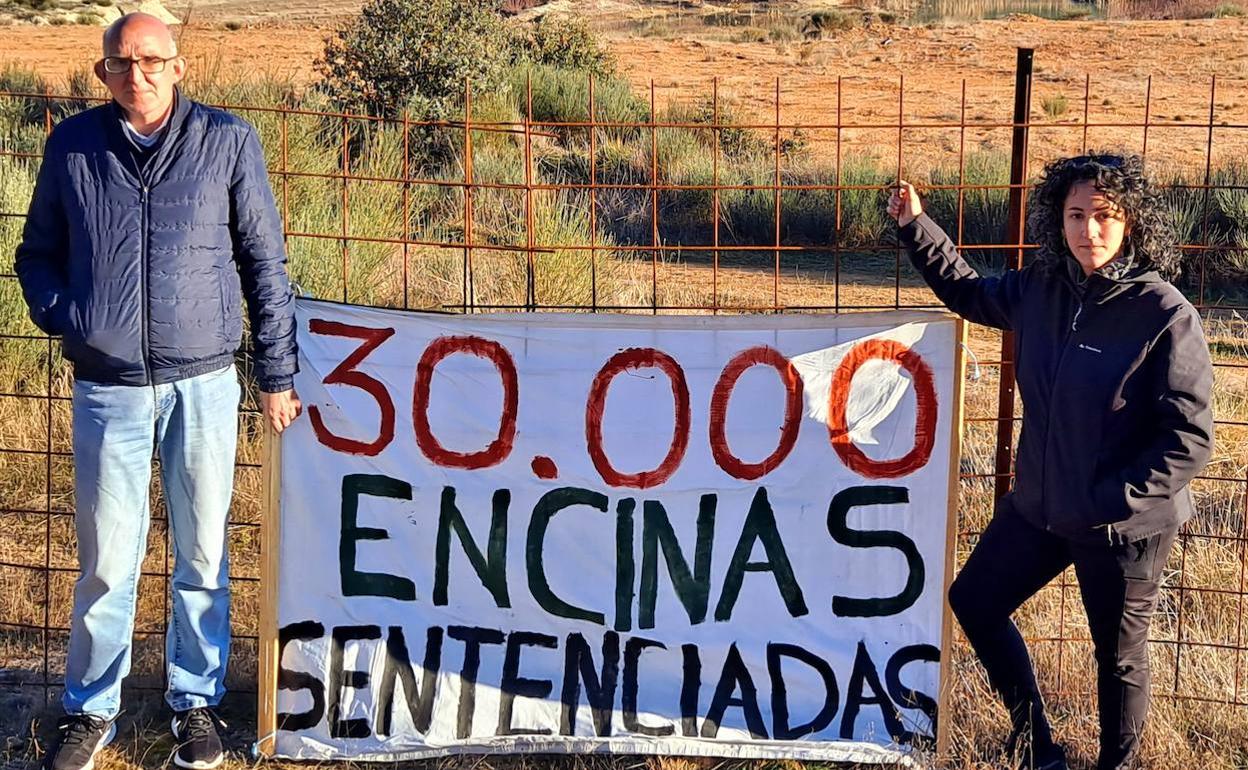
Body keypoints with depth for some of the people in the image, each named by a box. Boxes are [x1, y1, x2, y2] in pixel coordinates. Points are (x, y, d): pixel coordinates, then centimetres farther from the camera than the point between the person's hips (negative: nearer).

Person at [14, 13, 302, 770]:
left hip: (203, 385, 0)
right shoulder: (72, 145, 5)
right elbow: (38, 252, 16)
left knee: (203, 553, 8)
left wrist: (277, 372, 5)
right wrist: (64, 317, -3)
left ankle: (197, 703, 24)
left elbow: (265, 261, 5)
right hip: (108, 390, 1)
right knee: (106, 559, 5)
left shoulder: (228, 141, 1)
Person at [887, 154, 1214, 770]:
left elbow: (1190, 439, -19)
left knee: (1119, 658, 12)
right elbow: (970, 293, 17)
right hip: (1039, 506, 6)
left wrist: (1110, 499, -25)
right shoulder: (1041, 290, -4)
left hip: (1124, 527, -6)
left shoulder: (1164, 315, -21)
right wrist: (916, 227, 7)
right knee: (974, 601, 18)